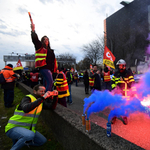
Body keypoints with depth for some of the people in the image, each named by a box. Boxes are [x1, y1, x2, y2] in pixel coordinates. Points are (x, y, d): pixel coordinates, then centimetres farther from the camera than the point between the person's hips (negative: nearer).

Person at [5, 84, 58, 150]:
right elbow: (26, 109, -40)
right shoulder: (28, 98, -19)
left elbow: (52, 107, -3)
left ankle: (18, 141, 17)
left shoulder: (41, 100, 4)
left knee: (43, 141, 8)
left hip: (27, 129, 8)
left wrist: (55, 96, -20)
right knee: (30, 135, -35)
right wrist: (42, 98, -40)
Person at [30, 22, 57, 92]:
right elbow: (35, 39, -7)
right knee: (50, 81, -23)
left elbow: (53, 59, 25)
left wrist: (55, 69, 20)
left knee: (46, 83, 10)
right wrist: (33, 30, -15)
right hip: (43, 67, -7)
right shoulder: (40, 47, 8)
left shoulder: (50, 50, 24)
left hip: (49, 68, 7)